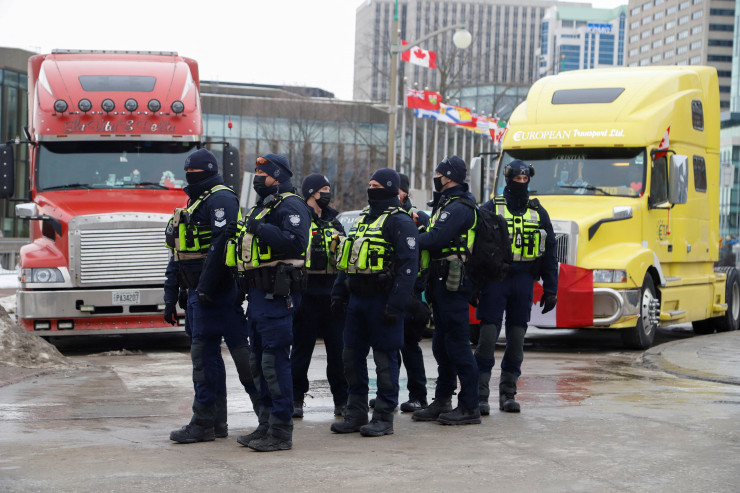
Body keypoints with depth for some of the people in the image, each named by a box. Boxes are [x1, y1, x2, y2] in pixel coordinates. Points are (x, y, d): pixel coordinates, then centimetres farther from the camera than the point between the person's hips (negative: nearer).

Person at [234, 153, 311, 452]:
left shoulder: (291, 206, -9)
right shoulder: (261, 208, 23)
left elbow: (296, 242, -26)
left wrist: (261, 230, -22)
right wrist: (244, 286, 20)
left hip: (277, 296, -10)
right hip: (258, 293, 10)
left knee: (275, 361, -10)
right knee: (260, 363, 14)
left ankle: (281, 432, -6)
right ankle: (266, 425, 22)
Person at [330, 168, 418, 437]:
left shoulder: (400, 222, -9)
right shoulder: (363, 218, 19)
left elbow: (408, 266, -17)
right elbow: (347, 261, 24)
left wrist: (395, 305, -22)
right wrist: (338, 294, 16)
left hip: (381, 301, -9)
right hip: (356, 299, 9)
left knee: (385, 358, -2)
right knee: (352, 357, 10)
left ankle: (384, 417, 5)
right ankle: (356, 413, 19)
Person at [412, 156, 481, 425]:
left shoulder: (458, 207, -15)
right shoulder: (447, 204, 20)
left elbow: (436, 238, -24)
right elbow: (436, 233, 15)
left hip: (453, 283, -11)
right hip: (442, 282, 11)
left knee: (457, 344, -8)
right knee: (442, 344, 15)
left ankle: (469, 407, -4)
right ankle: (442, 402, 24)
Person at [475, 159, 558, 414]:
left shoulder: (538, 212, 11)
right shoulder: (491, 208, 3)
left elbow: (550, 252, 13)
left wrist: (550, 290, 7)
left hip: (524, 281, 3)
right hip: (495, 278, -3)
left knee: (517, 340, 5)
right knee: (487, 337, -7)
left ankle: (508, 393, 13)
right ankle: (480, 395, -3)